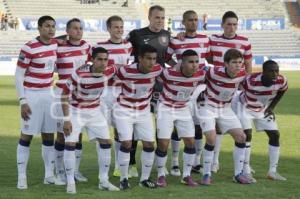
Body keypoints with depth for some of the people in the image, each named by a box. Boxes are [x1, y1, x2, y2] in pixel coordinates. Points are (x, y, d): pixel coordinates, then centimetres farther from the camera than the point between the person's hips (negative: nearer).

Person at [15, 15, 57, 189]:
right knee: (27, 135, -2)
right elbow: (19, 75, -13)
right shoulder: (29, 48, -17)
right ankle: (22, 177, 4)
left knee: (49, 135, 8)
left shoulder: (55, 45, 3)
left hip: (49, 94, 6)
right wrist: (23, 101, -16)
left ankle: (49, 175, 16)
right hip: (32, 95, -6)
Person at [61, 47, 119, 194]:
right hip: (75, 111, -5)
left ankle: (103, 181, 13)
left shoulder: (109, 72, -16)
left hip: (95, 112, 5)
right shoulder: (79, 74, -29)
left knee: (106, 142, 2)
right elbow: (65, 95, -20)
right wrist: (66, 119, -22)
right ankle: (70, 182, -2)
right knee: (70, 143, -13)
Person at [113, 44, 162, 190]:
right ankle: (124, 179, 4)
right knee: (126, 144, -11)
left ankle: (145, 178, 16)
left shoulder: (157, 70, -14)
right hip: (124, 110, -4)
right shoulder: (126, 71, -27)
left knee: (149, 144, 1)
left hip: (144, 111, 4)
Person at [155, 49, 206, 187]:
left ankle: (187, 176, 15)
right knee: (163, 144, -6)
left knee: (191, 142, 1)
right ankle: (161, 175, 12)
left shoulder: (201, 75, -18)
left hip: (184, 110, 4)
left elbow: (207, 84, 6)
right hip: (166, 109, -4)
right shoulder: (169, 73, -31)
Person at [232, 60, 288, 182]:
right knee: (247, 135, -18)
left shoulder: (281, 81, -25)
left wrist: (271, 107, -4)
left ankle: (272, 171, 10)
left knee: (274, 135, 1)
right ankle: (246, 172, -8)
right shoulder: (251, 81, -40)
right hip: (244, 106, -5)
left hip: (263, 108, 5)